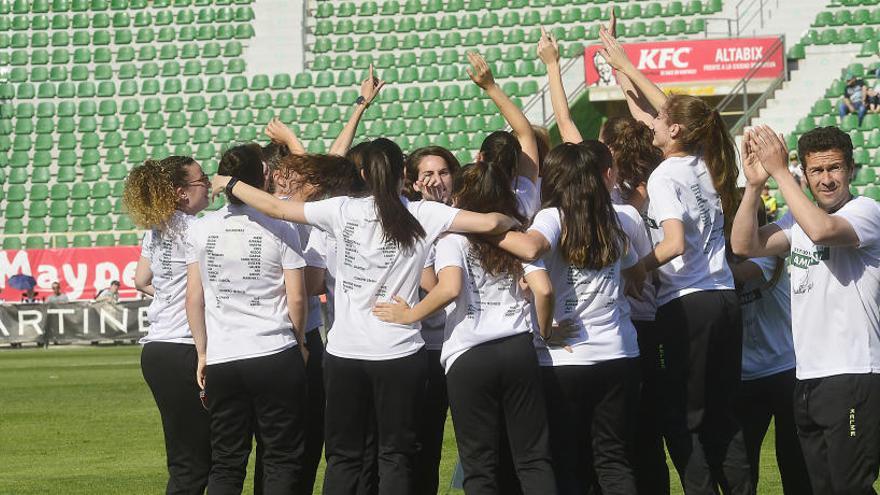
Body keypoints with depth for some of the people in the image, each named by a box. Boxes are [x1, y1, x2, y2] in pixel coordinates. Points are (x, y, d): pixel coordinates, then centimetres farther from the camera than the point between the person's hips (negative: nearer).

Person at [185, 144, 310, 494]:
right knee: (282, 459, 4)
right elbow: (296, 298, -4)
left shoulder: (200, 230, 3)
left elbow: (194, 298, 4)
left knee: (226, 464, 9)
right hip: (276, 356, -3)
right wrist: (299, 343, 13)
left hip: (221, 360, 3)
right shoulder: (280, 230, -5)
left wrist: (203, 353, 13)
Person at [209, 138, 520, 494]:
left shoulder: (343, 211, -1)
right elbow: (488, 223, -12)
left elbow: (275, 208, 3)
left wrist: (229, 184, 18)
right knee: (396, 457, 7)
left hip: (343, 354, 2)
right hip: (399, 355, -2)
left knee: (342, 456, 12)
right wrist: (512, 223, 11)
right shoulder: (423, 215, -5)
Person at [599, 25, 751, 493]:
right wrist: (623, 64, 33)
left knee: (682, 419, -1)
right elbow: (660, 109, 24)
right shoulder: (709, 164, 11)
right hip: (725, 298, 7)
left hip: (686, 304, -7)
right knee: (722, 415, 12)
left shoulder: (664, 176, -10)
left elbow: (674, 243, -23)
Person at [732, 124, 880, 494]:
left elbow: (822, 229, -28)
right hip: (808, 377, 8)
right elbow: (745, 245, 5)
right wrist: (754, 184, -6)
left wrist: (779, 171, -21)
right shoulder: (799, 218, 15)